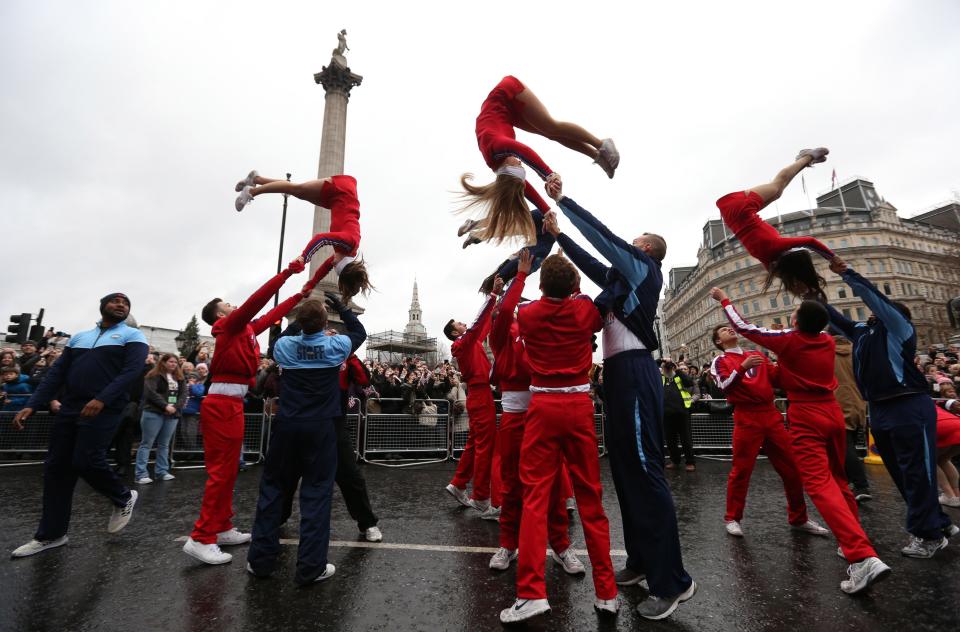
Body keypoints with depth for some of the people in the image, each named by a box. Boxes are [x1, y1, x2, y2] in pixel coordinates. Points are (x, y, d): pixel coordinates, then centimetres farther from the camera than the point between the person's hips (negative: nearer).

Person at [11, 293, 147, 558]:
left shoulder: (132, 335, 1)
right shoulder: (79, 337, 19)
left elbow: (132, 371, -13)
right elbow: (56, 373, 15)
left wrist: (101, 400, -25)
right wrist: (31, 405, 3)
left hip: (104, 409, -6)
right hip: (69, 409, 6)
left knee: (85, 461, -15)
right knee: (56, 468, 7)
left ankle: (124, 498, 11)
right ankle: (50, 534, 20)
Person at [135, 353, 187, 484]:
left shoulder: (179, 378, 14)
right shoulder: (154, 376, -2)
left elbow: (184, 394, 6)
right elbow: (151, 393, -13)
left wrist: (176, 407, -10)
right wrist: (165, 406, -18)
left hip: (173, 415, 5)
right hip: (154, 413, -5)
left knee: (164, 444, 10)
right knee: (146, 444, -2)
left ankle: (162, 471, 16)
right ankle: (140, 474, -1)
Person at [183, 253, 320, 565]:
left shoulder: (242, 330, 17)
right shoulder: (229, 326, -6)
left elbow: (272, 314, 23)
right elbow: (256, 300, -18)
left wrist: (301, 294, 26)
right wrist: (287, 272, -19)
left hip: (229, 404, 10)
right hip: (223, 404, -10)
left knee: (227, 470, 14)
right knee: (222, 471, -7)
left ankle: (222, 528, 24)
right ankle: (201, 538, -1)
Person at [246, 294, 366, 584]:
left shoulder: (284, 345, -1)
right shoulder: (335, 346, -6)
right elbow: (360, 332, 14)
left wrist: (301, 320, 26)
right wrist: (341, 308, 16)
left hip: (286, 426, 2)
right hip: (321, 428, -2)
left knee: (272, 487, 15)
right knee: (316, 492, 2)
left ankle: (260, 559, 21)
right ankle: (311, 566, 4)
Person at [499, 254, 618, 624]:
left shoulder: (526, 314, 2)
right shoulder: (586, 310, 2)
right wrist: (574, 290, 31)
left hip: (543, 406, -1)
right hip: (580, 405, 1)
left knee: (535, 496, 1)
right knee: (590, 497, 8)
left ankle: (532, 592, -2)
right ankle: (606, 592, 17)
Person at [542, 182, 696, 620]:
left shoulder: (645, 268, 1)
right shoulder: (621, 278, 22)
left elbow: (602, 234, -4)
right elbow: (590, 261, 28)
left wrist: (562, 200, 3)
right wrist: (557, 234, 30)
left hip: (634, 372, -9)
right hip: (618, 374, 9)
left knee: (645, 472, -10)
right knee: (625, 470, 11)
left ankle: (673, 581, -3)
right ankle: (641, 562, 22)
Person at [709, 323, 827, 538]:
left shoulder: (757, 354, 18)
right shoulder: (720, 361, 4)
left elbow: (777, 378, 12)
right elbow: (725, 386, -12)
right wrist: (743, 367, -24)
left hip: (771, 414, 5)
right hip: (747, 418, -5)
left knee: (792, 468, 9)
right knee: (741, 470, -3)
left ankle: (798, 518, 24)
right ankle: (733, 519, 10)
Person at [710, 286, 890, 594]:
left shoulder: (789, 339, -9)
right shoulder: (828, 341, 6)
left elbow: (743, 327, -1)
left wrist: (724, 300, 10)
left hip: (805, 416, -7)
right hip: (832, 411, 7)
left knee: (820, 485, -13)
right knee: (838, 479, 20)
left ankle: (864, 558, -24)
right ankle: (854, 542, 28)